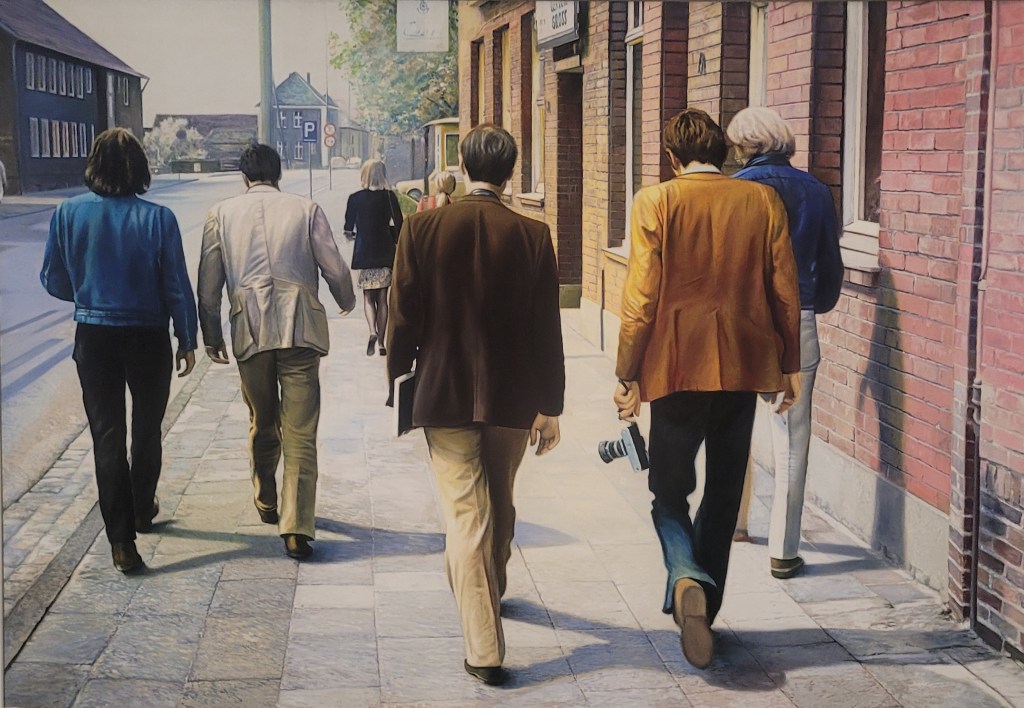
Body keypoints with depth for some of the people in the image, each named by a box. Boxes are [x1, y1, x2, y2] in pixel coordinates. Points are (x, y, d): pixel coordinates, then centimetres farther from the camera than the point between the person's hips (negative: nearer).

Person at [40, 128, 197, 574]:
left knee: (107, 436, 6)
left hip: (93, 337, 1)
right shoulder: (157, 218, -12)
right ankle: (143, 511, 38)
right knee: (148, 428, 20)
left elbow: (53, 281, 2)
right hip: (148, 337, -1)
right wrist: (186, 341, 4)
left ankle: (122, 540, 0)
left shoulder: (68, 214, -7)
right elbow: (177, 286, -7)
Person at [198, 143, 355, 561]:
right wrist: (346, 303, 26)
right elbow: (335, 269, 5)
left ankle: (267, 504, 39)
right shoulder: (306, 209, 4)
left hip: (250, 333, 2)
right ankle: (297, 528, -10)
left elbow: (208, 283, 7)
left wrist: (211, 336, 18)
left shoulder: (222, 214, 7)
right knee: (300, 433, -2)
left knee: (261, 424, 21)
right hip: (300, 329, -2)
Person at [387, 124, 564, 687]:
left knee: (465, 515, 1)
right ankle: (491, 594, 45)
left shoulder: (424, 229, -9)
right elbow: (546, 328, -5)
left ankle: (484, 648, -2)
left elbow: (404, 317, -6)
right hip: (512, 397, 2)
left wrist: (397, 376, 10)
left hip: (443, 394, -2)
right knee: (499, 507, 22)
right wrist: (550, 406, 3)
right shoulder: (532, 235, -7)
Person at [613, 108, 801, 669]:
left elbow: (641, 297, -9)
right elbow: (785, 291, 4)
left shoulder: (656, 202, -6)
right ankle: (702, 610, 23)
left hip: (678, 369, -3)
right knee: (723, 493, 15)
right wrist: (789, 365, 14)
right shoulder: (763, 201, 2)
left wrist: (627, 375, -1)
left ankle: (687, 578, -20)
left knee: (669, 490, 8)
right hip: (743, 368, 3)